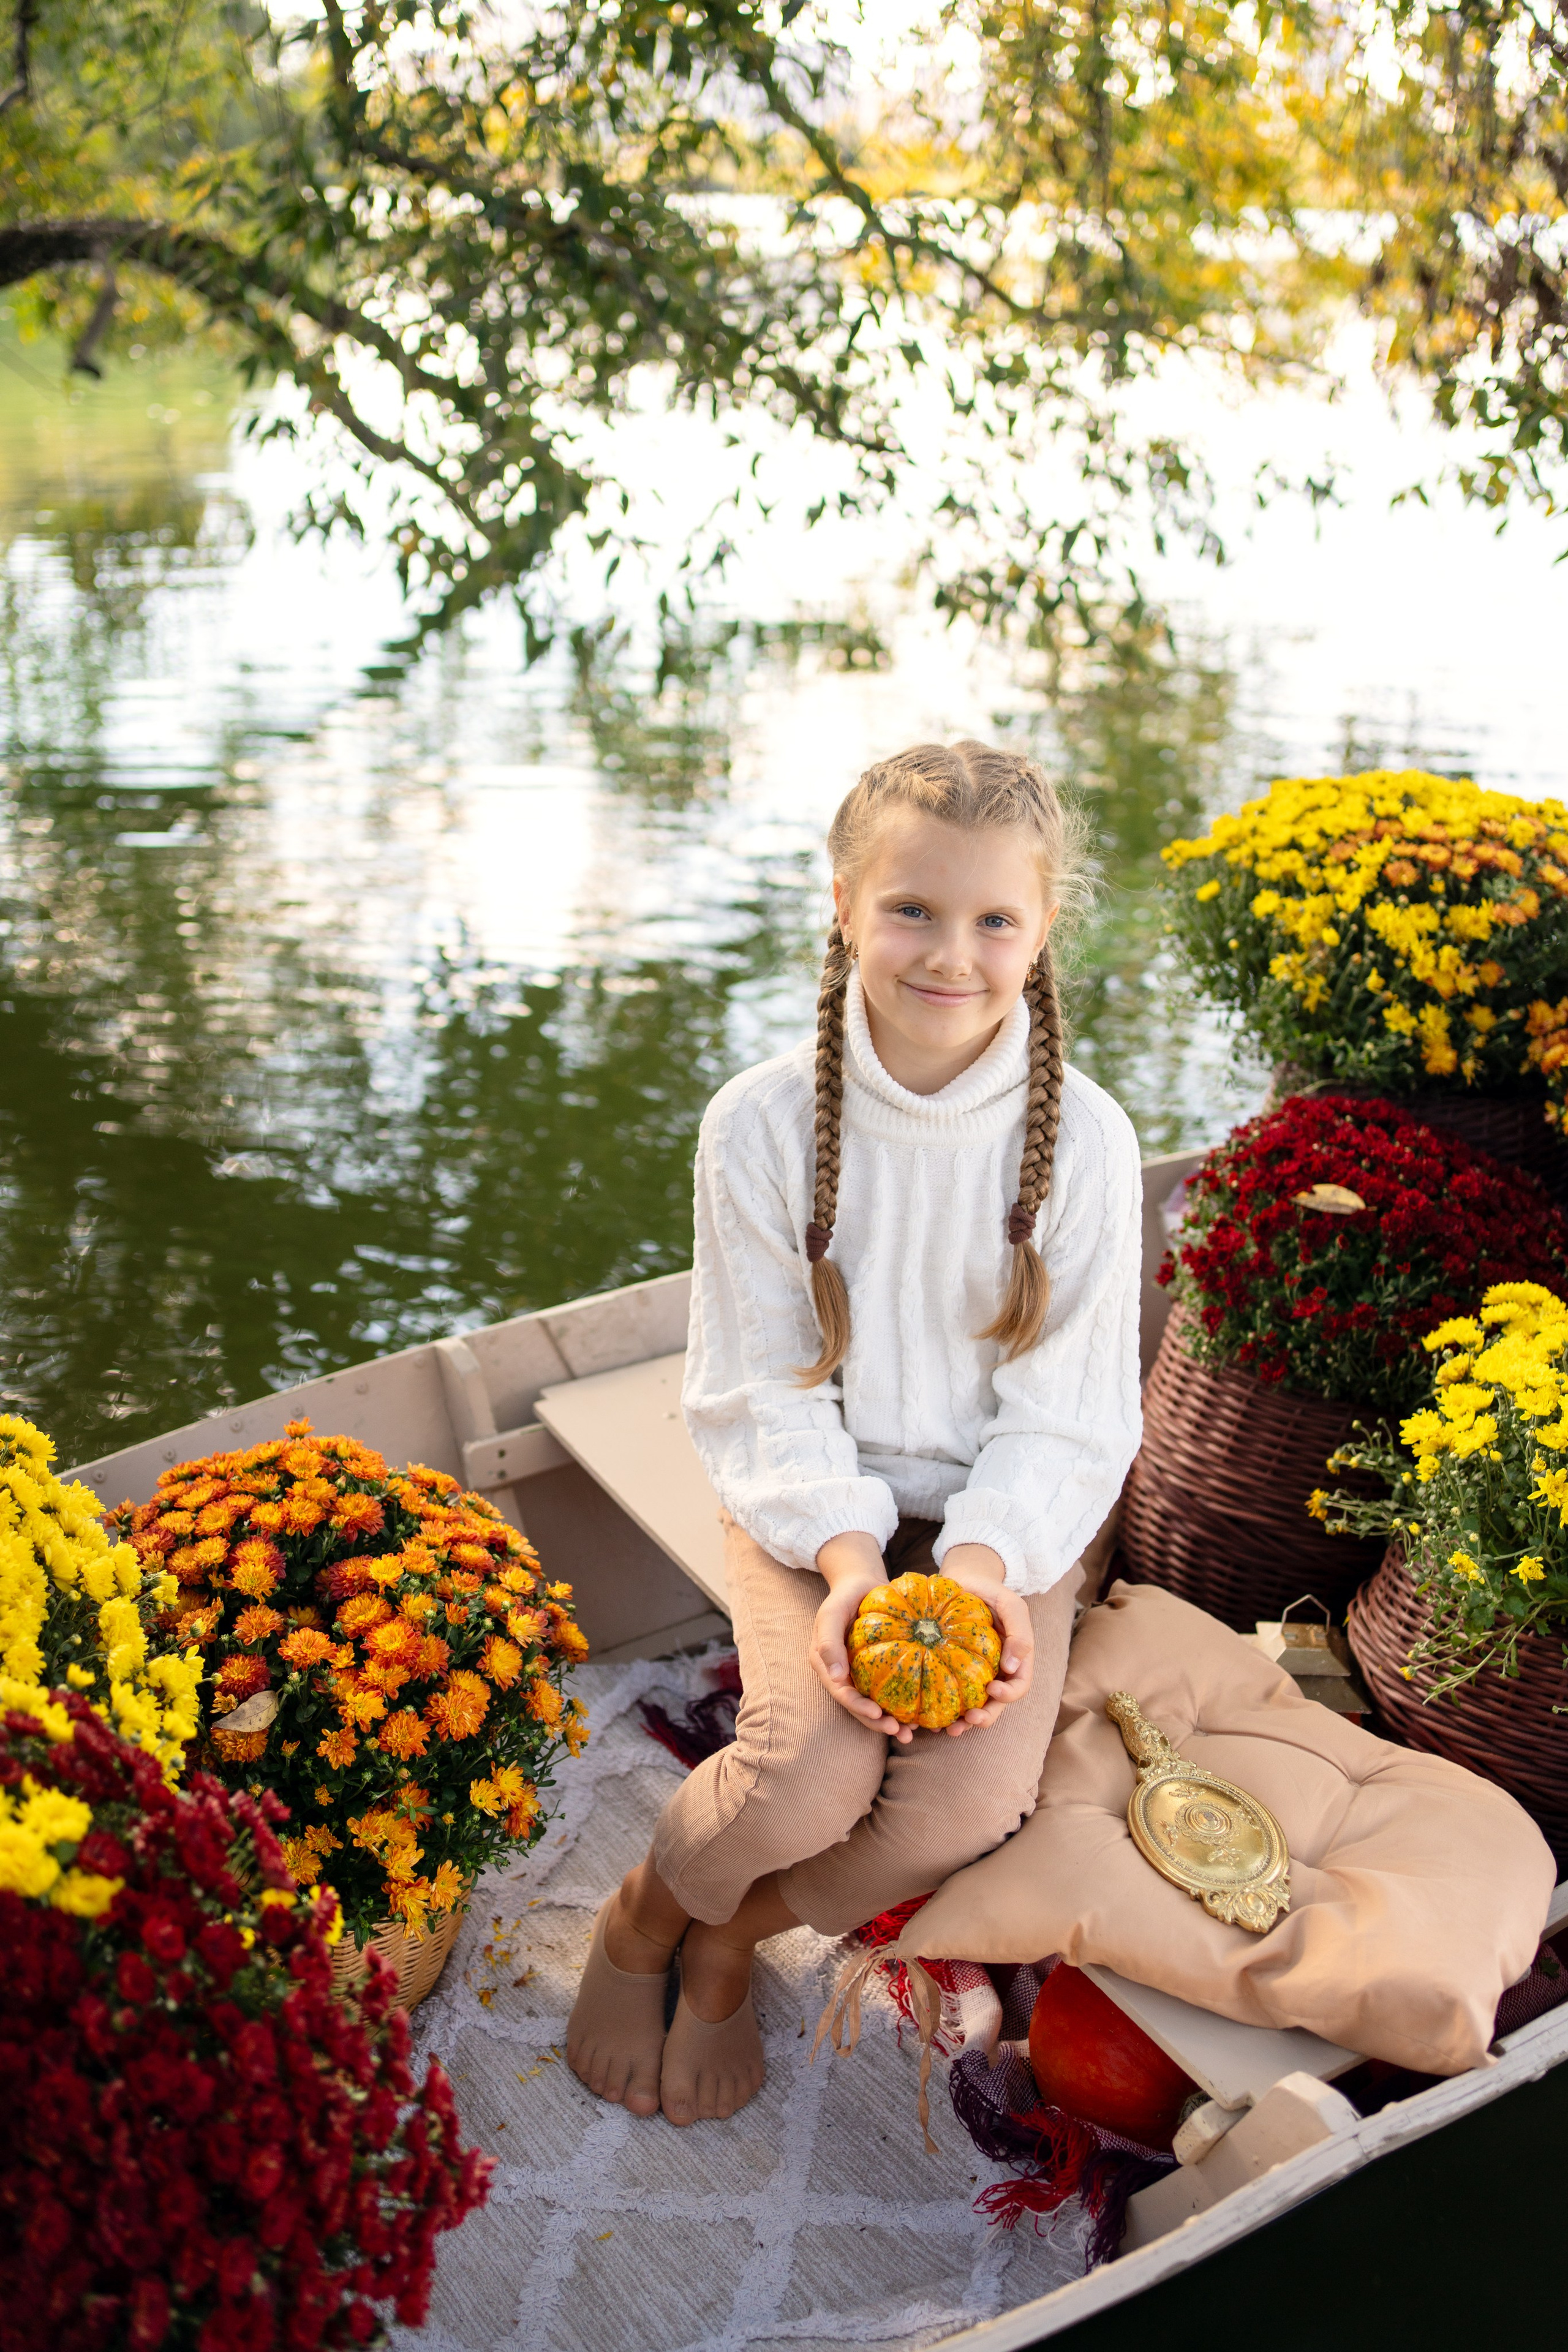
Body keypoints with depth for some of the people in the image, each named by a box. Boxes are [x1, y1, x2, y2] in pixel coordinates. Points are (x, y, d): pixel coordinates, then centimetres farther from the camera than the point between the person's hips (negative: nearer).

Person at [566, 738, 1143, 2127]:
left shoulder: (1084, 1140, -10)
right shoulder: (765, 1126, -11)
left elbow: (1070, 1413, -7)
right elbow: (761, 1394, -7)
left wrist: (985, 1566, -24)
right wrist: (850, 1557, -23)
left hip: (1006, 1513, 1)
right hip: (814, 1500, -1)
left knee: (970, 1803, -22)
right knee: (810, 1775, -25)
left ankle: (738, 1937, 9)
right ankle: (642, 1922, 11)